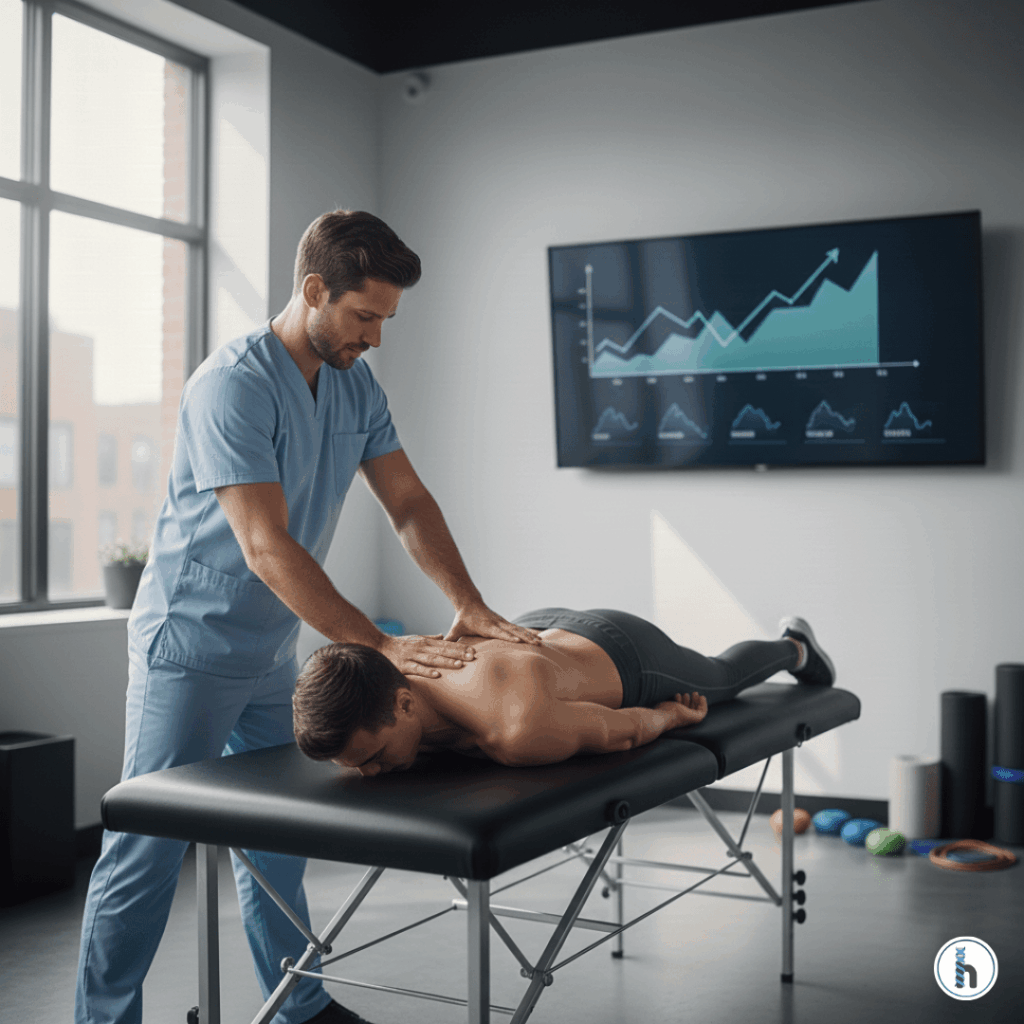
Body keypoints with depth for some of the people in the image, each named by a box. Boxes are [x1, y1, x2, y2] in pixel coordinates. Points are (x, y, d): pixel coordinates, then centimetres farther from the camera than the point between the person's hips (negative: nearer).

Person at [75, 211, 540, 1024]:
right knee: (148, 849, 0)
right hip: (192, 644, -8)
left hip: (274, 650, 8)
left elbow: (409, 503, 3)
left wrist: (469, 607, -11)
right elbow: (269, 549, -29)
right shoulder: (231, 386, -23)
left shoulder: (357, 387, 2)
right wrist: (379, 646, -31)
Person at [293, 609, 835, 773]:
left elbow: (621, 728, -29)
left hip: (623, 663, -4)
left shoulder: (522, 733, -51)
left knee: (720, 679, 31)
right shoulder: (382, 679, -33)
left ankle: (792, 646, 64)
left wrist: (673, 716, -11)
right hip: (536, 631, 4)